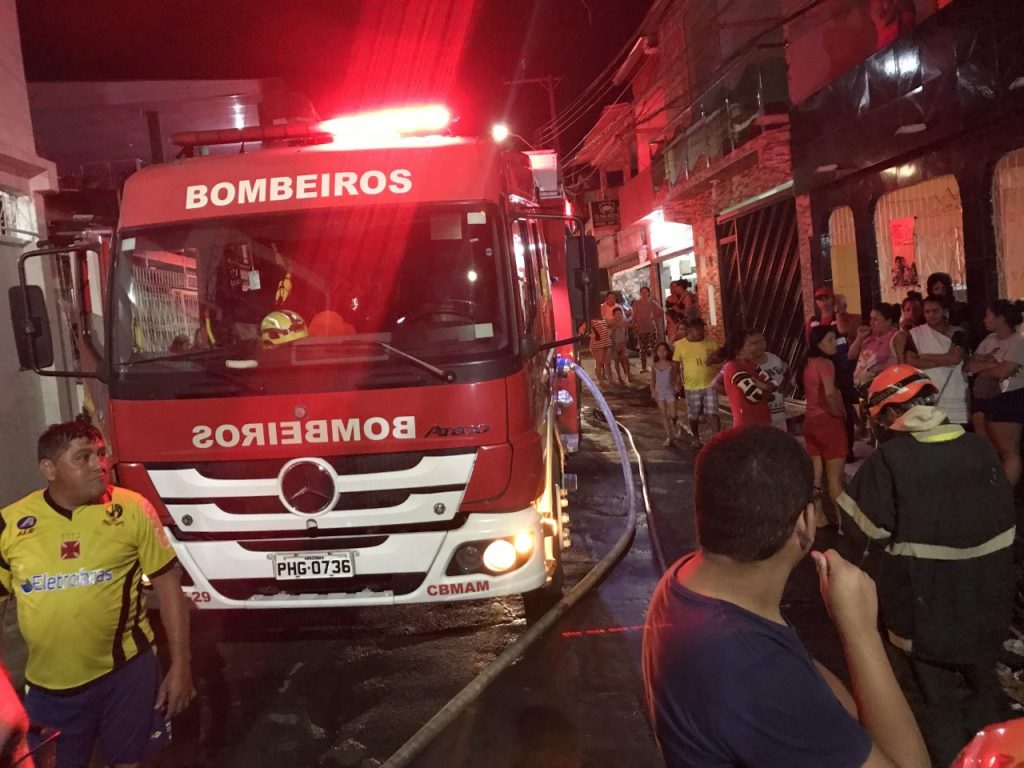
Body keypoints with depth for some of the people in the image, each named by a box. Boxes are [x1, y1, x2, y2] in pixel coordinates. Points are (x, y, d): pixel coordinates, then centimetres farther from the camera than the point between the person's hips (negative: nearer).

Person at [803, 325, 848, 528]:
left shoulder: (809, 364, 10)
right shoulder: (825, 363, -16)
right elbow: (830, 393, -30)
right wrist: (837, 412, -15)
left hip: (811, 421, 8)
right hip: (828, 421, -8)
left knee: (816, 473, 14)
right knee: (835, 476, -1)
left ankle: (818, 516, 22)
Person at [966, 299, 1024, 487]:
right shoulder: (989, 340, 12)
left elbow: (1002, 372, -22)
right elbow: (970, 366, 4)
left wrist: (981, 367, -3)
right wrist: (991, 364, -14)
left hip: (1007, 401, -8)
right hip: (982, 399, 8)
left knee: (1008, 452, 0)